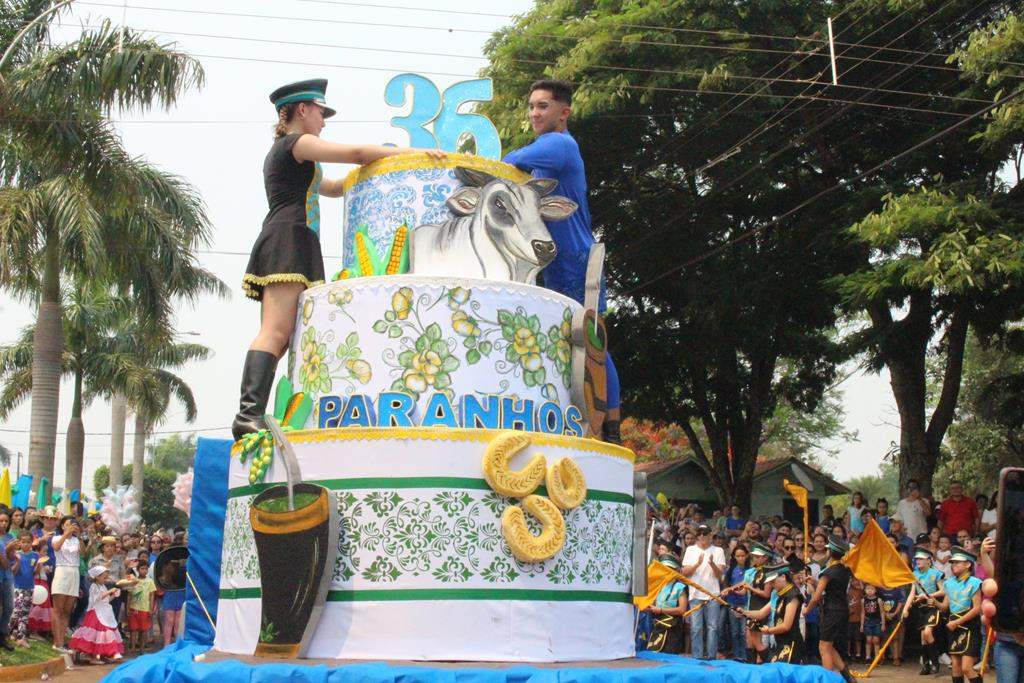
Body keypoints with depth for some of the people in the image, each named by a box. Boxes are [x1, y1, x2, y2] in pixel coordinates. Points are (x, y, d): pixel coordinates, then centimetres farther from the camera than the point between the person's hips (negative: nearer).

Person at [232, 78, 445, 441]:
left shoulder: (280, 153, 31)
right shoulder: (298, 143, 2)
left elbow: (330, 187, 34)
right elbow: (356, 153, -5)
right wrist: (413, 153, -1)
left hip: (280, 244, 10)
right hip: (289, 240, -10)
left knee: (277, 336, -2)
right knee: (275, 333, -21)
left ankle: (250, 417, -12)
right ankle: (249, 415, -33)